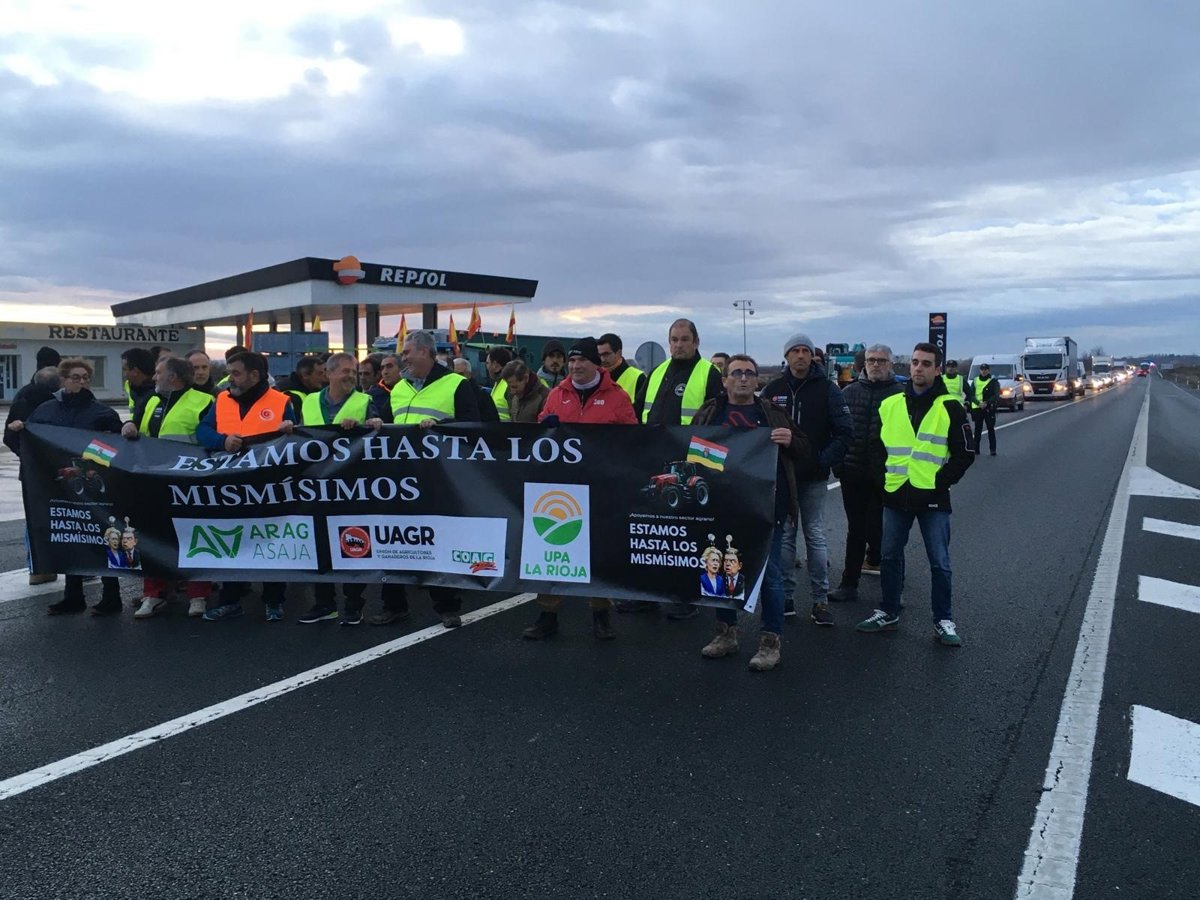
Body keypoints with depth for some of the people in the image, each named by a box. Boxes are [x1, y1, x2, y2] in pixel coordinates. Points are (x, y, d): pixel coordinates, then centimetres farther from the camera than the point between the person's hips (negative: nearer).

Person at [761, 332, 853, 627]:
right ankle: (785, 597, 14)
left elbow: (844, 431, -2)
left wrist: (825, 460, -12)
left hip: (814, 478, -2)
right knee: (784, 536, 6)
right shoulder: (773, 390, 7)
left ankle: (820, 600, 9)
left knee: (815, 536, 2)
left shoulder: (827, 389, 0)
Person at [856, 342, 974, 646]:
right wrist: (883, 478, 2)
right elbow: (876, 446, 14)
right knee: (890, 556, 11)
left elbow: (964, 454, -2)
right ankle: (888, 613, 25)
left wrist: (940, 482, -9)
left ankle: (943, 621, 16)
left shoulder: (950, 407, -2)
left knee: (939, 562, 3)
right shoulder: (890, 405, 7)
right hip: (896, 496, 3)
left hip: (933, 498, -3)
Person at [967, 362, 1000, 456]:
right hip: (977, 408, 2)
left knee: (991, 429, 0)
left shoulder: (993, 382, 4)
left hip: (989, 408, -2)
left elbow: (996, 396, -4)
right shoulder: (975, 381, 10)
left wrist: (987, 403, -19)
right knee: (977, 429, 4)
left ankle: (993, 449, 4)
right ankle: (975, 449, 6)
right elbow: (971, 395, 3)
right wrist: (979, 403, -15)